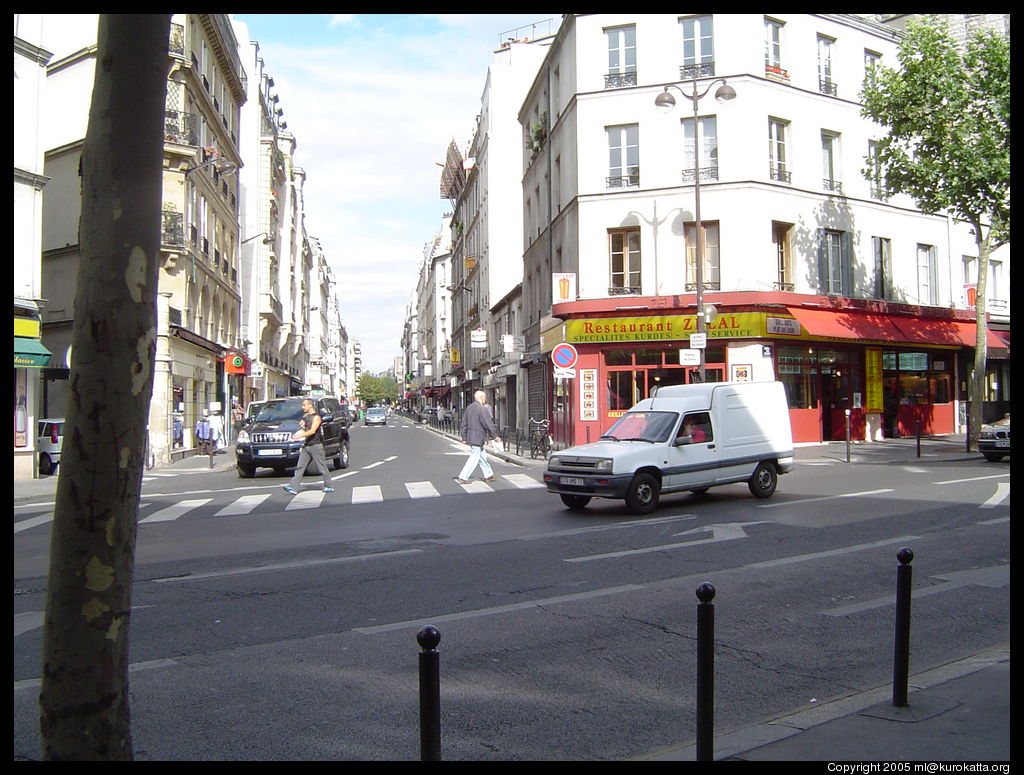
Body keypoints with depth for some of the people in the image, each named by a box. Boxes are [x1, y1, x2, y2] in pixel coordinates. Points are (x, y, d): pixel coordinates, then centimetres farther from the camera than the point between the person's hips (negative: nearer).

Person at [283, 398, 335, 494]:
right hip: (306, 445, 8)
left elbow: (312, 431, -22)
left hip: (316, 445, -8)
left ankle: (328, 486, 11)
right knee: (300, 467, 1)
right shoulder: (305, 416, 14)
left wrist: (299, 436, -27)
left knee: (322, 467, 0)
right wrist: (302, 425, 6)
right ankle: (293, 487, -3)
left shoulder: (316, 417, -12)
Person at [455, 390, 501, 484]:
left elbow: (464, 423, 14)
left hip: (471, 436, 9)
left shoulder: (469, 407, 12)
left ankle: (488, 475, 26)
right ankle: (462, 477, -4)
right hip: (478, 438, -9)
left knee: (482, 456, 18)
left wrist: (464, 437, 18)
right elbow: (488, 423, -16)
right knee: (474, 458, -4)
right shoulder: (482, 408, -15)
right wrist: (495, 436, -7)